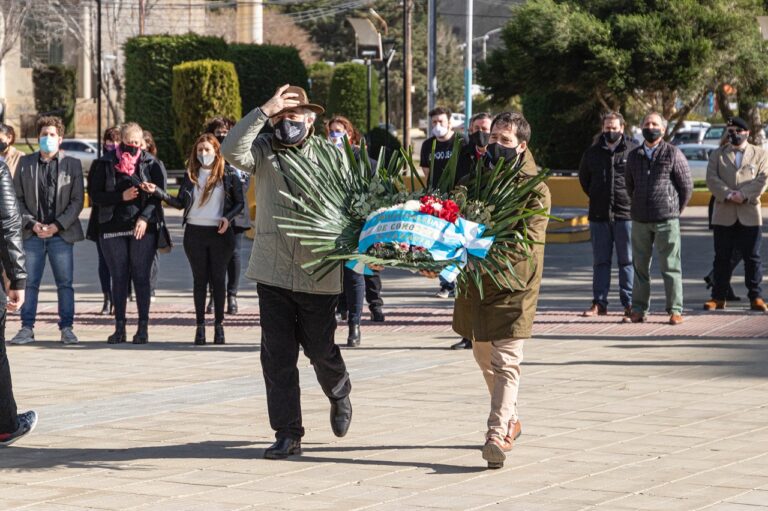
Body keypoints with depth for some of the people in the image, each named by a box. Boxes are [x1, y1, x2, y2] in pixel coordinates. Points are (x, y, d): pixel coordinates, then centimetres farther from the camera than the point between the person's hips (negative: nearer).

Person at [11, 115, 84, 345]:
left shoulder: (72, 164, 5)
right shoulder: (25, 163, 8)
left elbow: (77, 200, 1)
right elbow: (17, 198, 7)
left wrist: (57, 225, -9)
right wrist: (31, 223, -7)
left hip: (61, 233, -1)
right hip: (32, 233, 1)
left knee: (65, 283, -1)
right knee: (29, 282, 0)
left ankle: (66, 328, 5)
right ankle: (27, 328, 4)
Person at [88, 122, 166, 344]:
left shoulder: (151, 164, 3)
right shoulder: (106, 164, 5)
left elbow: (158, 195, -2)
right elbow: (95, 195, 2)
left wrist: (145, 217, -16)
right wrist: (121, 197, -12)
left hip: (142, 228, -1)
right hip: (113, 228, 1)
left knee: (141, 277, -2)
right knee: (118, 278, 4)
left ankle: (143, 326, 2)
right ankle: (119, 327, 8)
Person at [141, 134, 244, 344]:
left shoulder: (228, 175, 1)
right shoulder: (191, 175, 9)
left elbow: (239, 203, 3)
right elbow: (180, 202, 7)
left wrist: (228, 218, -14)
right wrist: (157, 192, -4)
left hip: (219, 233, -2)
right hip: (195, 232, 2)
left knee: (218, 279, 2)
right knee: (199, 279, 6)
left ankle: (219, 324, 9)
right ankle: (200, 325, 10)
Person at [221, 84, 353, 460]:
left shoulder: (329, 154, 1)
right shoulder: (264, 150, 3)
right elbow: (231, 150, -17)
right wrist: (264, 111, -20)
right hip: (272, 272, 1)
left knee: (321, 349, 9)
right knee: (277, 355, 1)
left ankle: (339, 397, 42)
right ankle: (287, 434, 7)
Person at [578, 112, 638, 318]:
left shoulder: (634, 151, -3)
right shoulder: (592, 153, 8)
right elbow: (583, 177, 23)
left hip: (625, 215, -3)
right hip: (599, 216, 3)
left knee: (627, 260, 2)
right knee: (600, 261, 7)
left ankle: (628, 303, 5)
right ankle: (599, 303, 10)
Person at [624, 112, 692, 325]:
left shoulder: (673, 153, -2)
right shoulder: (634, 155, 11)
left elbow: (687, 186, 2)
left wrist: (675, 211, 6)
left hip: (666, 220, -4)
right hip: (639, 220, 4)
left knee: (670, 267, -3)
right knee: (640, 266, 7)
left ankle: (675, 311, 0)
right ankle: (639, 310, 12)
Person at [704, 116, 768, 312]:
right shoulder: (717, 155, 12)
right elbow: (711, 179, -1)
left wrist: (743, 195, -15)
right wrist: (728, 194, -16)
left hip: (750, 213, -1)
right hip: (723, 215, 1)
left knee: (752, 258, 1)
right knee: (722, 258, 4)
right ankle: (719, 297, 9)